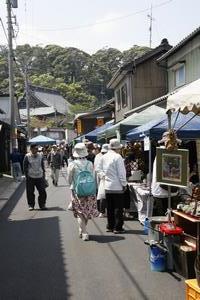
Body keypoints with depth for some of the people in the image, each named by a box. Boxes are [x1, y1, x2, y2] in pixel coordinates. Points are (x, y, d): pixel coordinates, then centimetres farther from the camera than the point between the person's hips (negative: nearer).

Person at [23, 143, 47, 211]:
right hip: (30, 177, -2)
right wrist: (27, 176, -6)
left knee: (42, 192, 0)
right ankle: (31, 205, 19)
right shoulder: (27, 156, -3)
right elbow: (25, 167, 0)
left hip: (40, 177, 3)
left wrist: (44, 176, 11)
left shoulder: (40, 156, 7)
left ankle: (42, 204, 14)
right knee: (30, 192, 4)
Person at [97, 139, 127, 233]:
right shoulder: (118, 157, -16)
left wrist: (104, 176, 11)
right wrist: (124, 184, -6)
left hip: (107, 186, 6)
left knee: (109, 208, 14)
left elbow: (99, 169, 14)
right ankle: (118, 228, 7)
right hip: (117, 186, -6)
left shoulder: (104, 157, 5)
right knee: (118, 208, 3)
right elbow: (121, 172, -15)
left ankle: (110, 226, 21)